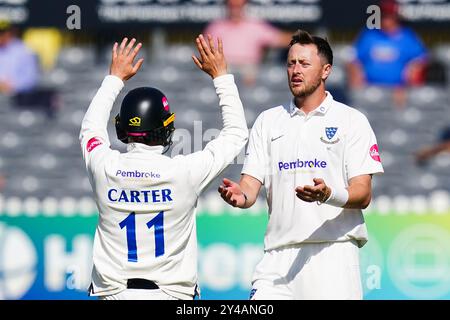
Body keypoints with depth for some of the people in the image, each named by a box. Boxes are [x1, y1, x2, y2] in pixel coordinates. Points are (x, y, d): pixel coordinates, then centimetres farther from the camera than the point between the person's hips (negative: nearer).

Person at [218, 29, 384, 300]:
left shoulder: (351, 120, 5)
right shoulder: (268, 121, 16)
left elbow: (363, 196, -3)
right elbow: (251, 184, 10)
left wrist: (328, 194, -25)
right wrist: (240, 195, -15)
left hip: (334, 253, -3)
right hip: (279, 254, 3)